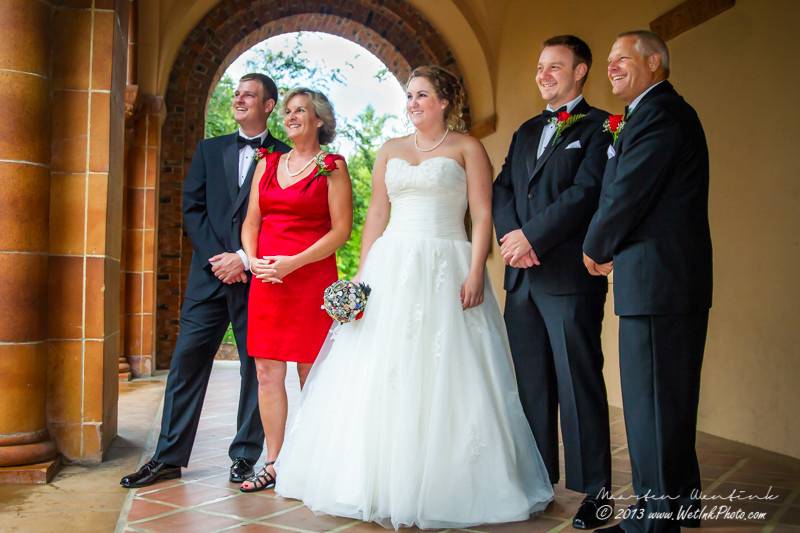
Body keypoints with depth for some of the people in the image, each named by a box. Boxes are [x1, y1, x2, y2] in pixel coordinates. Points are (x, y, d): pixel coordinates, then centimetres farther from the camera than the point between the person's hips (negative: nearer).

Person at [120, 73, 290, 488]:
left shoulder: (285, 156, 4)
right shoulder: (210, 150, 14)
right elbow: (192, 208, 7)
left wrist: (245, 260, -11)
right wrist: (218, 259, -6)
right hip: (210, 273, 3)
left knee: (256, 365, 3)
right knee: (187, 361, 2)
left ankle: (246, 456, 14)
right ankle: (169, 457, 10)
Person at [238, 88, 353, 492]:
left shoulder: (332, 167, 0)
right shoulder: (267, 164, 15)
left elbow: (341, 230, -6)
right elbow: (251, 221, 15)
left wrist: (294, 262, -15)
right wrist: (253, 259, -3)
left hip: (311, 277, -5)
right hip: (266, 279, 5)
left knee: (310, 374, 1)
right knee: (267, 372, 4)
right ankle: (273, 463, 13)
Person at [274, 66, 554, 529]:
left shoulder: (467, 148, 5)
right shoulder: (390, 152, 16)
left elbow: (482, 216, -3)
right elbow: (376, 215, 13)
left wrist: (475, 272, -15)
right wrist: (363, 273, 4)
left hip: (446, 272, -4)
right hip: (392, 269, 4)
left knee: (444, 377, -3)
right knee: (380, 375, 3)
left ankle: (448, 485, 10)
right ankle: (382, 480, 16)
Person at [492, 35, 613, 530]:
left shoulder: (600, 126, 0)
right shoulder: (527, 131, 21)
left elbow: (587, 191, -12)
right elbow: (502, 188, 12)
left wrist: (532, 236, -15)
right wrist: (511, 236, -6)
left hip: (570, 275, -6)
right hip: (523, 276, 7)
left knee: (579, 382, -2)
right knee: (530, 382, 10)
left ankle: (595, 490, 9)